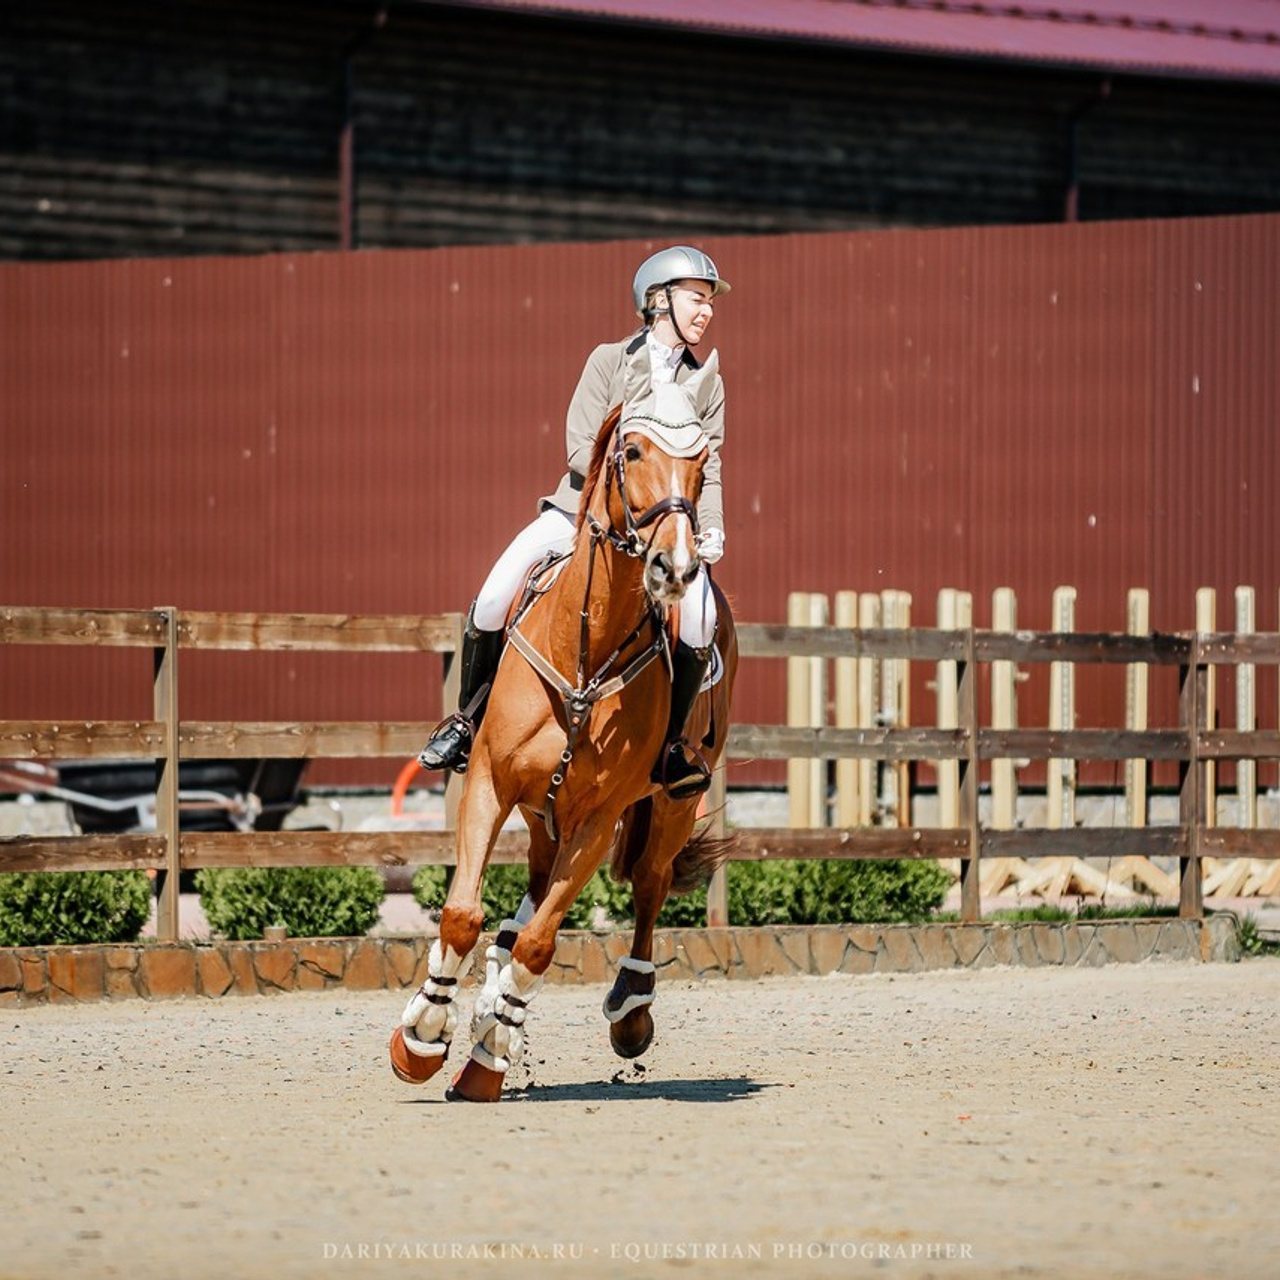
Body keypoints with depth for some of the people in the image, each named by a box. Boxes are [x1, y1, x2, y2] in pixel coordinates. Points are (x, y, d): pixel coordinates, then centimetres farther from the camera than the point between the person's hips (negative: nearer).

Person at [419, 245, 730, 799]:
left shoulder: (707, 383, 9)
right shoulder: (609, 360, 2)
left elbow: (707, 471, 6)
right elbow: (580, 448, -5)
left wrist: (711, 528, -12)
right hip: (582, 507, -1)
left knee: (700, 614, -28)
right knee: (494, 597, -20)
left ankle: (670, 744, -8)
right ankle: (469, 721, 2)